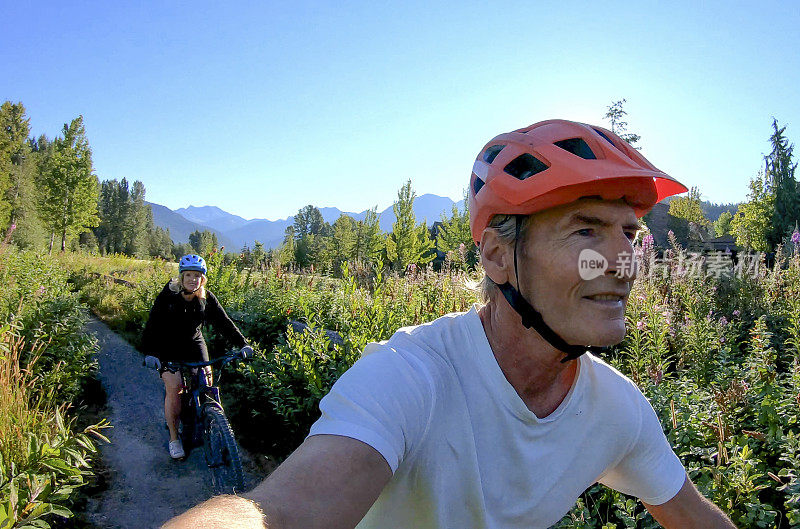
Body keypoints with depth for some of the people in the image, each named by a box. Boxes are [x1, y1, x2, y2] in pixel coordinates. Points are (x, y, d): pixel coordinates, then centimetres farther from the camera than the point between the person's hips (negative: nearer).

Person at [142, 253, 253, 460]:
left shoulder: (207, 298, -8)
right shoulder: (167, 296, -16)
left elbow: (223, 322, -9)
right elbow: (153, 325, -20)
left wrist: (242, 344, -18)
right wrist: (150, 353, -33)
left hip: (195, 345, 3)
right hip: (169, 348, -2)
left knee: (207, 384, -10)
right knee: (173, 388, -15)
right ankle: (174, 438, 1)